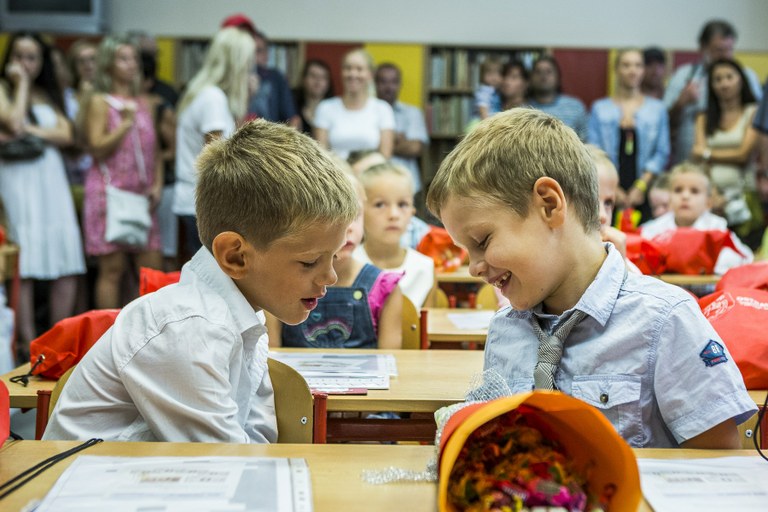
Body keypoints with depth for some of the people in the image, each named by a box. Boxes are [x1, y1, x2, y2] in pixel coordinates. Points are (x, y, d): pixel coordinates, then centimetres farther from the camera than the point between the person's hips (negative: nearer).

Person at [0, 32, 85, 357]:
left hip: (52, 178, 5)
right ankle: (28, 344, -4)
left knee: (68, 263, -1)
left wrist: (31, 130, -7)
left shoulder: (49, 94, 20)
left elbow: (66, 135, 7)